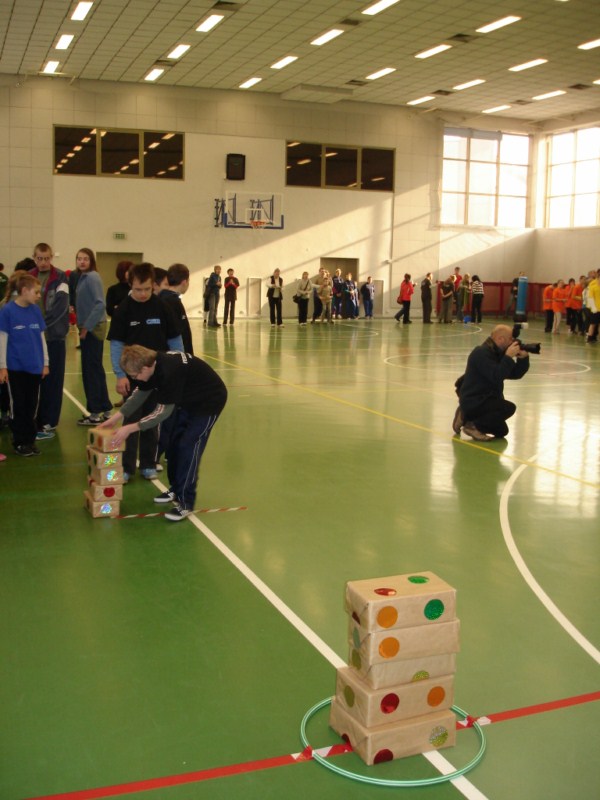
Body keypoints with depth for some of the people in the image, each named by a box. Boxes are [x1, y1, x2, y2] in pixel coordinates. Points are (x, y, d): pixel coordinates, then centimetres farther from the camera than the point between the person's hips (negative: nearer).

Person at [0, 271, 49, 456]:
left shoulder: (36, 310, 3)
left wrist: (45, 363, 10)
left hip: (34, 366, 4)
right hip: (15, 367, -4)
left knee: (32, 405, 10)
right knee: (18, 406, 5)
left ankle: (30, 440, 20)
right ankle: (19, 442, 16)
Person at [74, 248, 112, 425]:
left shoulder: (92, 277, -13)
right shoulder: (82, 277, 13)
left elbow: (100, 304, -21)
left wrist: (87, 327, -18)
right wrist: (83, 326, 7)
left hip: (93, 328, -9)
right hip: (87, 328, 9)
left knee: (91, 369, -3)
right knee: (93, 369, 14)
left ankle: (96, 412, 4)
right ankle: (104, 407, 22)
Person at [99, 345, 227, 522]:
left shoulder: (169, 371, -36)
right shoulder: (154, 365, -10)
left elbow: (163, 411, -30)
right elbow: (140, 394, 5)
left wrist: (130, 428, -28)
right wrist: (117, 417, -3)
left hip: (209, 401, -9)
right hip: (188, 400, 9)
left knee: (188, 448, -13)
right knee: (174, 443, 10)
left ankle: (185, 503, -7)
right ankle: (176, 489, 27)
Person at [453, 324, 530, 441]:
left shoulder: (497, 353, 10)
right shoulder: (482, 353, -20)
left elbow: (515, 374, 7)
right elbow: (496, 377, -31)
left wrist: (523, 357, -8)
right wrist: (508, 357, -26)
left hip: (483, 400, 10)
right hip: (473, 402, -10)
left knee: (501, 431, 22)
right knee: (509, 408, -26)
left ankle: (466, 417, 21)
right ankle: (472, 426, -15)